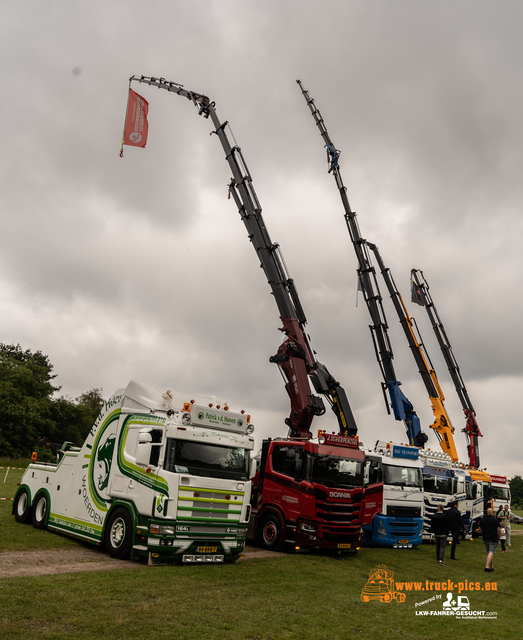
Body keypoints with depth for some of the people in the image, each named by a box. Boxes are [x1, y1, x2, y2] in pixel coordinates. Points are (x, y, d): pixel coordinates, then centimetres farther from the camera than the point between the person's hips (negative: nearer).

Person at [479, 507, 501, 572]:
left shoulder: (482, 519, 7)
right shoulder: (495, 520, -8)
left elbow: (480, 530, 13)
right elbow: (499, 530, -11)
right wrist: (498, 538, 0)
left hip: (485, 539, 5)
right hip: (493, 539, -5)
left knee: (488, 553, 15)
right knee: (491, 552, -6)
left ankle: (491, 567, 21)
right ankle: (487, 566, -17)